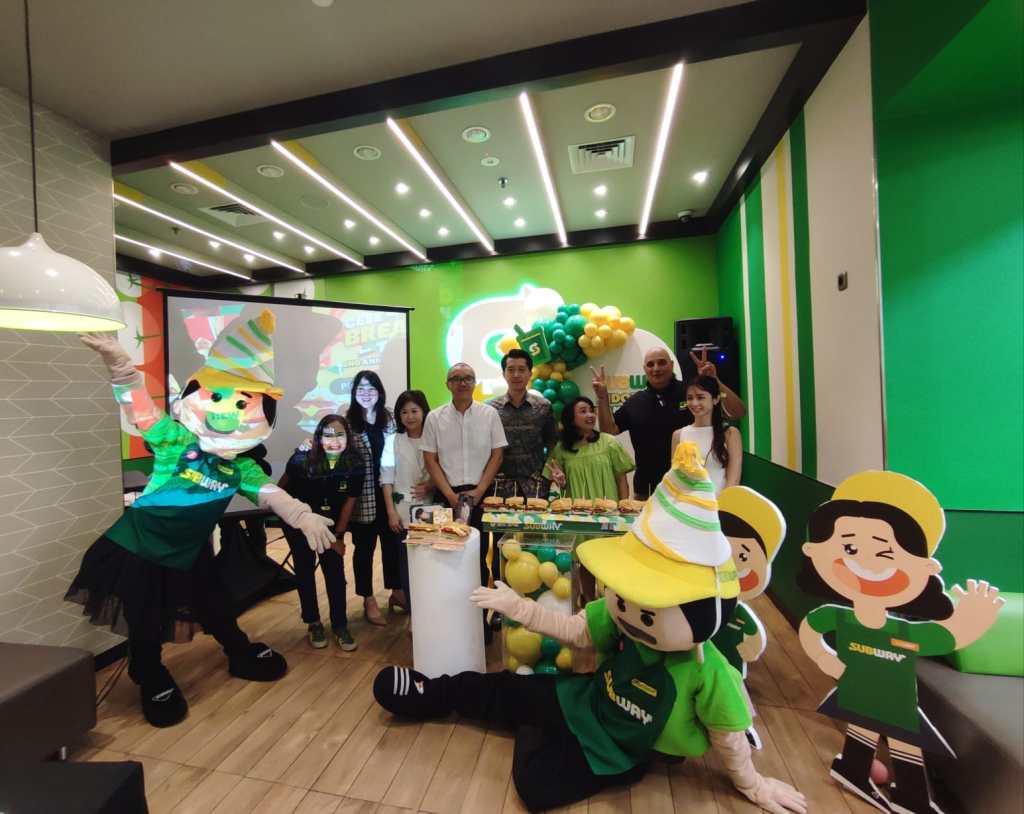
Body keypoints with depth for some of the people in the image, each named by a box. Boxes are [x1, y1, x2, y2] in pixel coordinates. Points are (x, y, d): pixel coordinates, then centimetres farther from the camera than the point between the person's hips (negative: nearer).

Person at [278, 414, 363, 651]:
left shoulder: (355, 465, -24)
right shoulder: (302, 460, -29)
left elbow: (349, 502, -13)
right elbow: (283, 484, -8)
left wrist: (339, 537, -7)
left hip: (330, 523, 1)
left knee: (335, 571, 0)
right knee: (305, 570, 7)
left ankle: (340, 626, 13)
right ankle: (313, 624, 23)